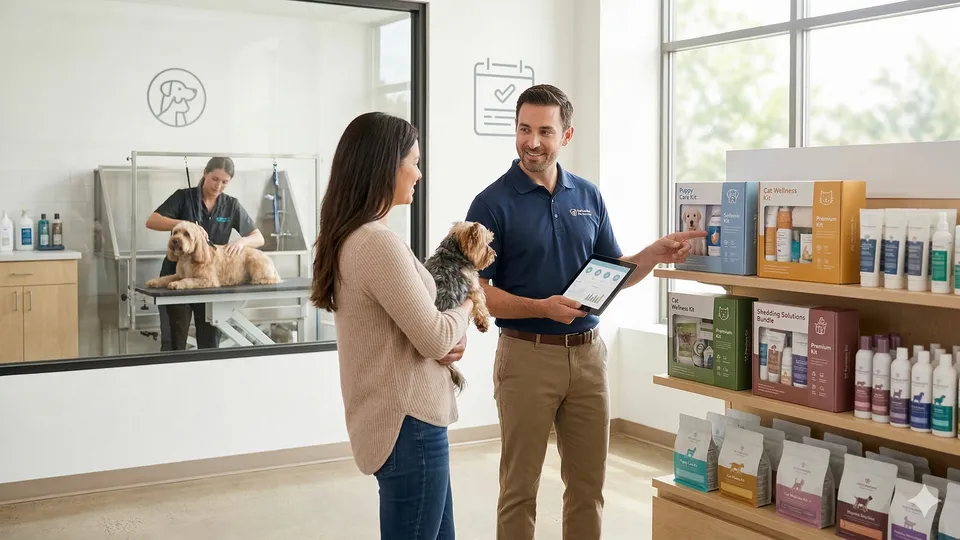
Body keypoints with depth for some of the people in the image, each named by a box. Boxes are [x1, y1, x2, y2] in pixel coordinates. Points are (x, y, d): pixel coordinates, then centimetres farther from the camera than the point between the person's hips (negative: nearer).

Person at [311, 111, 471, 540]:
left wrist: (451, 339, -2)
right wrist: (467, 306, 1)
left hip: (398, 417, 10)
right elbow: (435, 340, -19)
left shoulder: (348, 238, 9)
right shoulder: (378, 243, -22)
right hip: (408, 424, -10)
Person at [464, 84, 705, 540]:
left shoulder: (588, 196, 7)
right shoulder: (493, 203, -8)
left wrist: (654, 255, -7)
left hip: (588, 353, 4)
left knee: (588, 485, 13)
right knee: (520, 489, 5)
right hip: (527, 355, -4)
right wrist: (542, 308, -23)